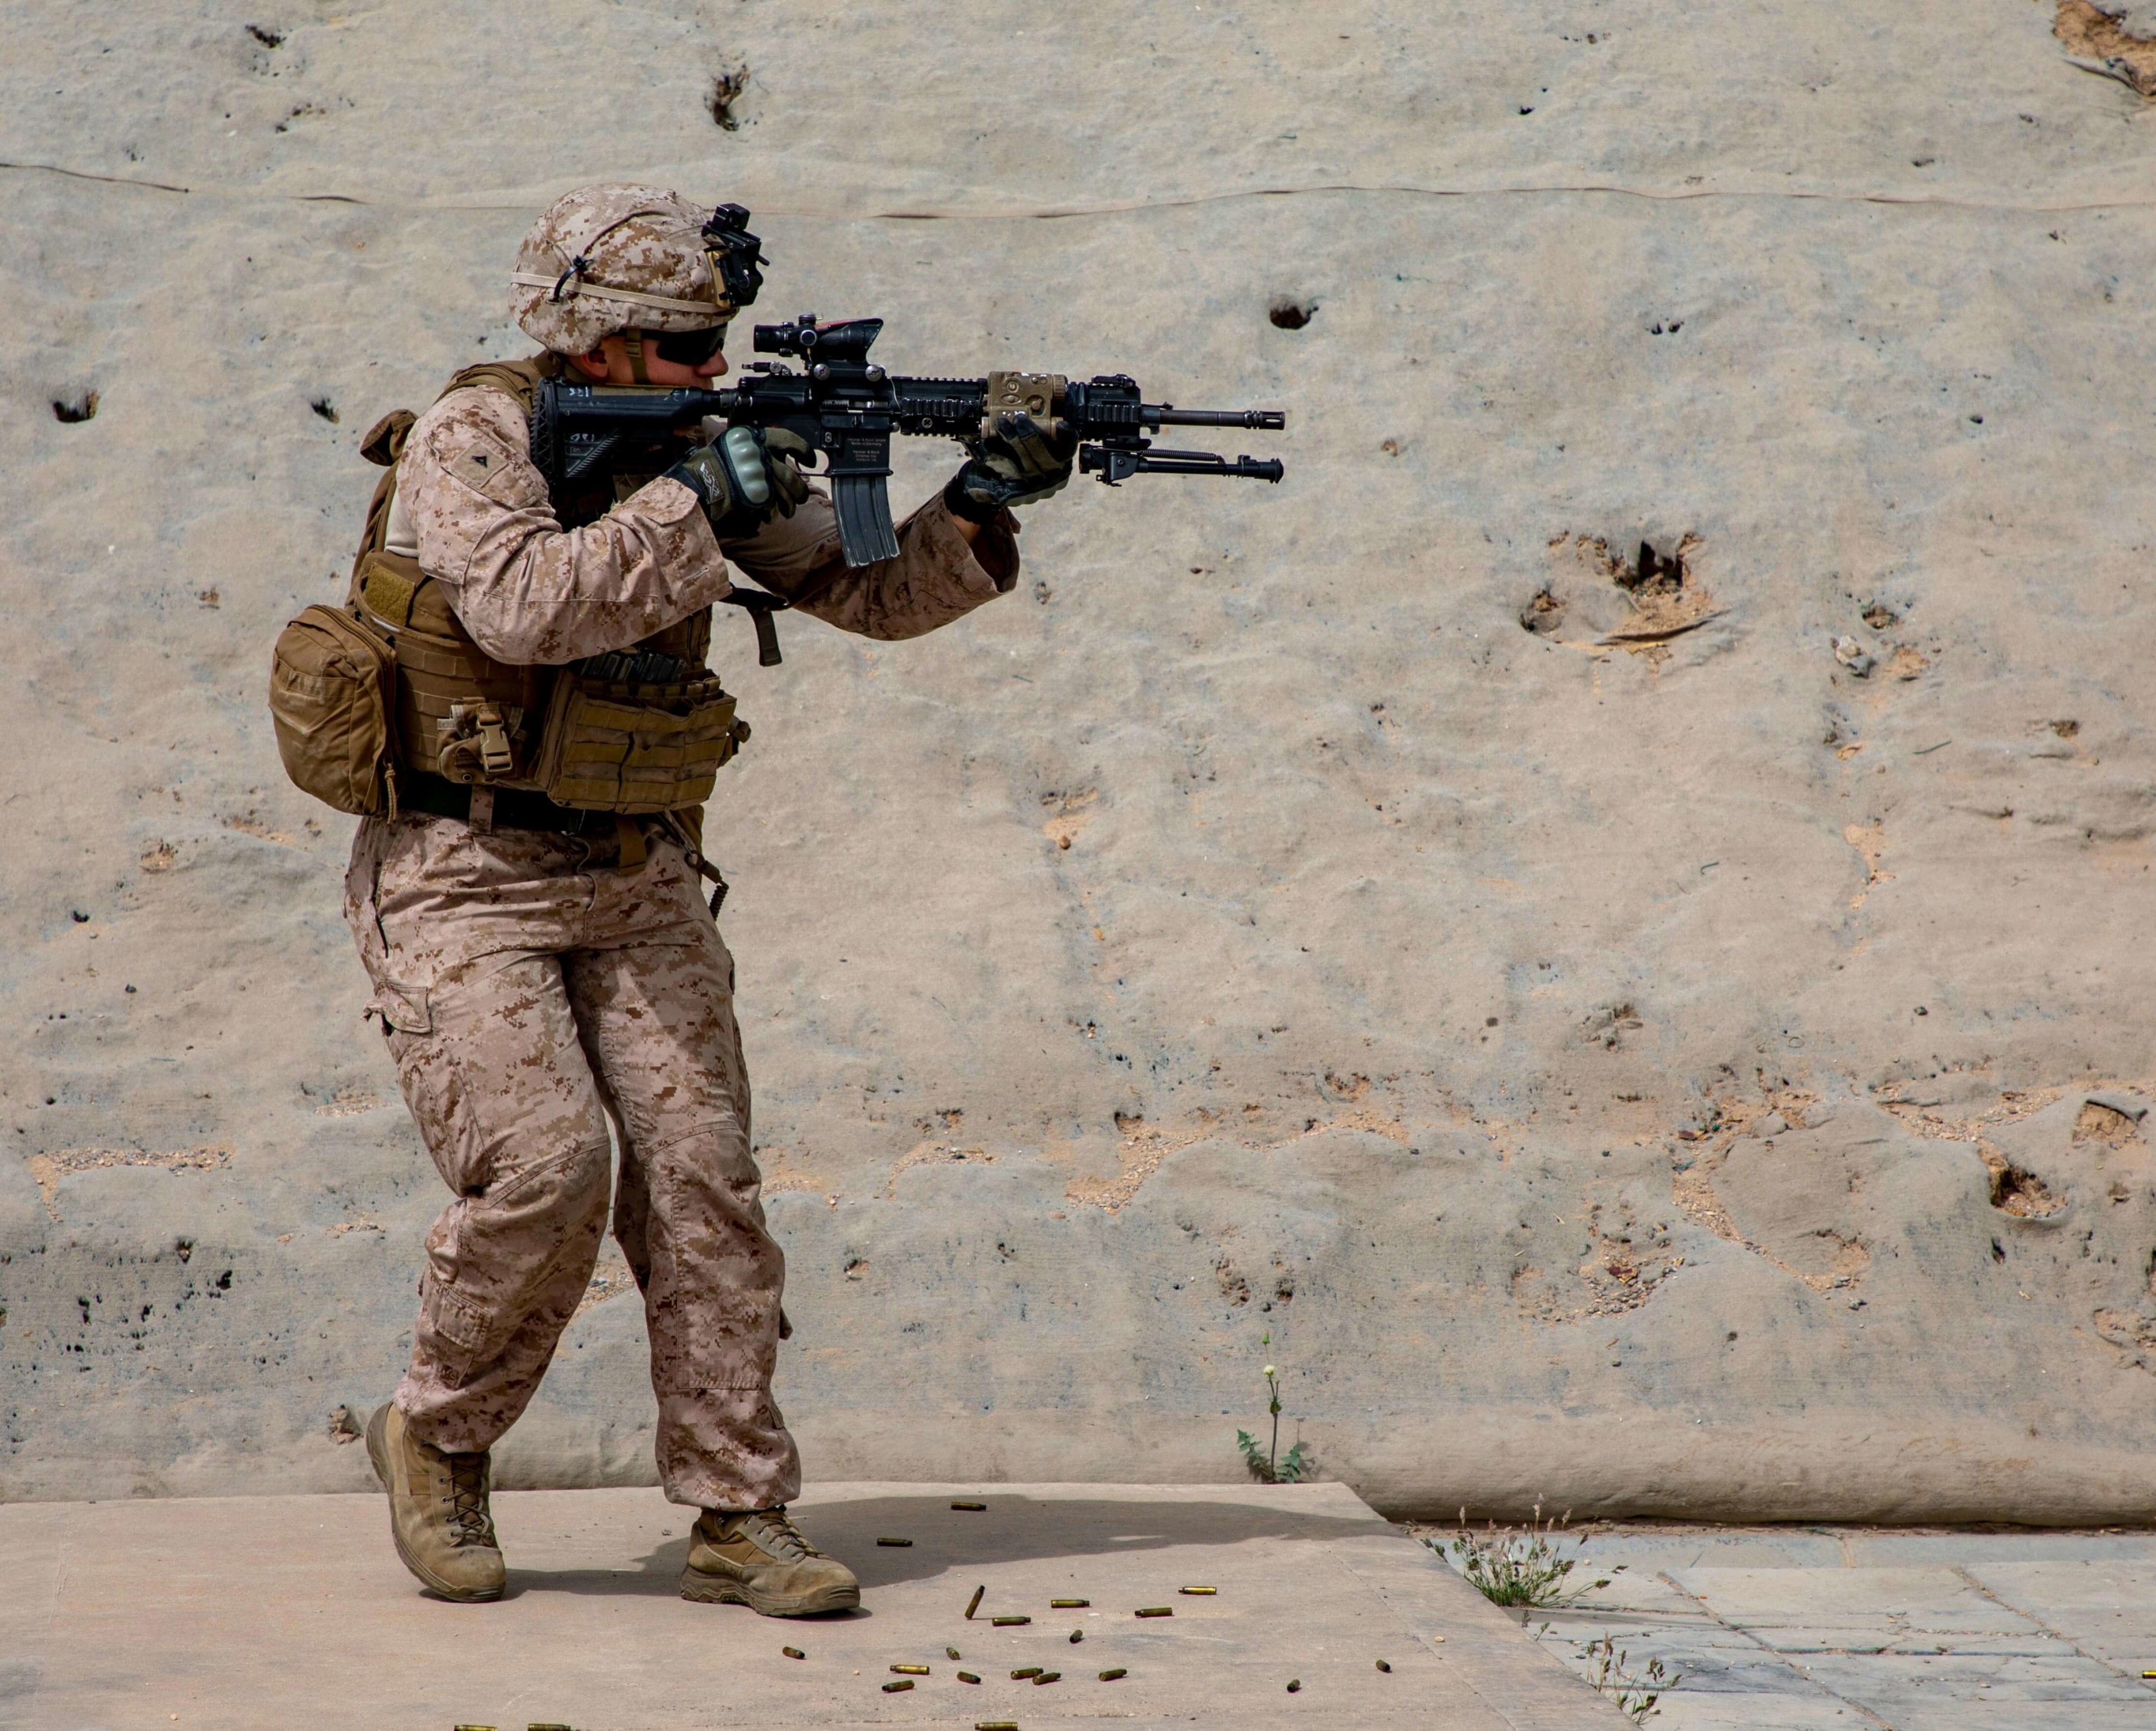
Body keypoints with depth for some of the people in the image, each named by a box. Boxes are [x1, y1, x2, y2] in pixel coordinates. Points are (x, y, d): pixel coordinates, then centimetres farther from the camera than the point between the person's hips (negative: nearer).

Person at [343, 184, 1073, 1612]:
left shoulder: (701, 455, 4)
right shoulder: (472, 441, -13)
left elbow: (875, 594, 4)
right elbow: (524, 608, -31)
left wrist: (980, 509, -14)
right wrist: (701, 504, -29)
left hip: (638, 881, 5)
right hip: (466, 883, -5)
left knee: (701, 1175, -5)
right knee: (545, 1167, -19)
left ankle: (739, 1519, 1)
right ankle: (436, 1439, 6)